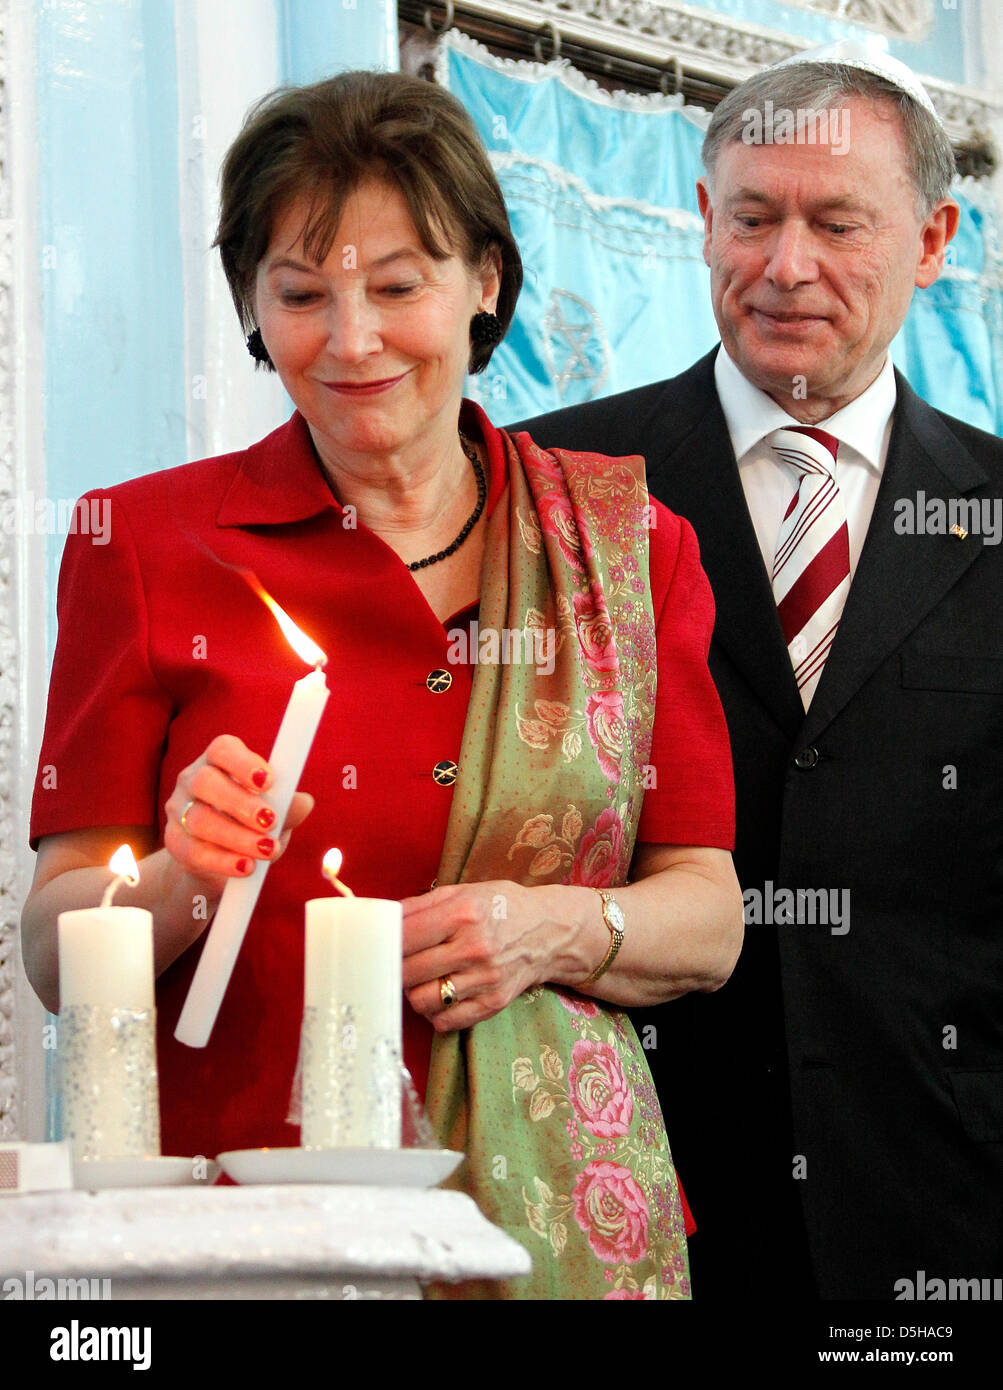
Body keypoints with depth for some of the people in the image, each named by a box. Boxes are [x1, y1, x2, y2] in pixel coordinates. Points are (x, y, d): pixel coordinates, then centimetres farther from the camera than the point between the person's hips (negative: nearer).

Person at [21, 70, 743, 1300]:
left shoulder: (624, 539, 7)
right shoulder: (147, 544, 1)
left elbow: (710, 922, 7)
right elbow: (54, 953, 0)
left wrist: (557, 931, -12)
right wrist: (182, 883, -20)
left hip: (561, 1225, 2)